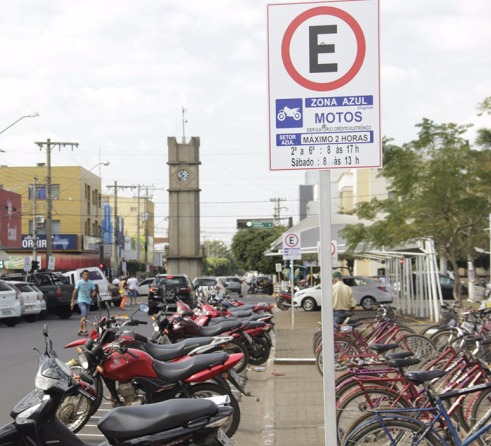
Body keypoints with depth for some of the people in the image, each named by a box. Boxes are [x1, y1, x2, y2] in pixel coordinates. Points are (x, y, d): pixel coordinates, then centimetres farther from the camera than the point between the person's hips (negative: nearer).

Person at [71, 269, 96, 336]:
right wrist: (72, 302, -6)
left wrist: (93, 294, -18)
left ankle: (80, 330, 21)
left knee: (84, 316, 10)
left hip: (88, 301, 5)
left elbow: (94, 291, 7)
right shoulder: (79, 282, -4)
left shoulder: (91, 283, 5)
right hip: (81, 300, -5)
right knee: (84, 314, -22)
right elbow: (75, 292, -3)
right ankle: (85, 329, -27)